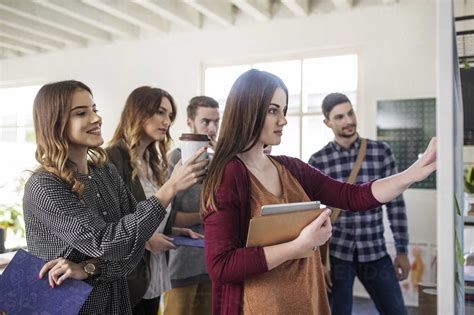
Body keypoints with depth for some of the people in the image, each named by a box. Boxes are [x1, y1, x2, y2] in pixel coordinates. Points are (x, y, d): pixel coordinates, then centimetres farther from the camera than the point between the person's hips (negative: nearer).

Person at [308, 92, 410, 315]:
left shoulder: (381, 152, -1)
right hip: (335, 253, -1)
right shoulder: (318, 162, -5)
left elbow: (395, 203, 2)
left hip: (375, 251, 2)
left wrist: (402, 251, 1)